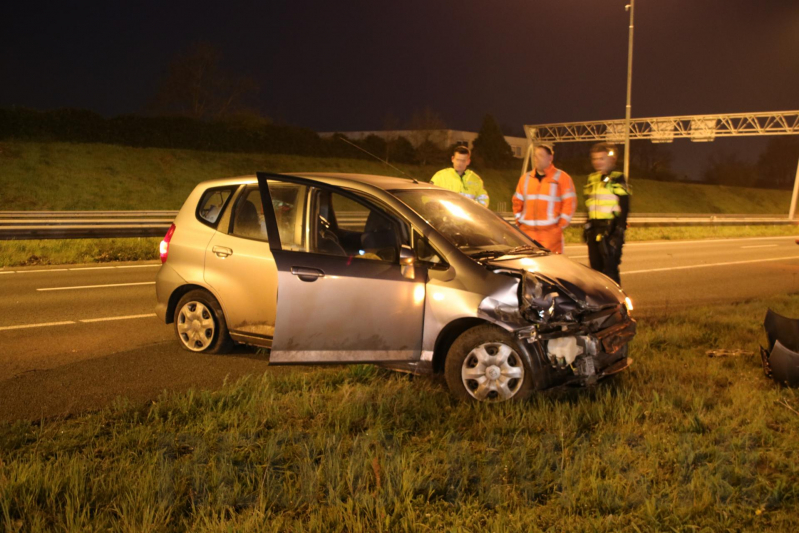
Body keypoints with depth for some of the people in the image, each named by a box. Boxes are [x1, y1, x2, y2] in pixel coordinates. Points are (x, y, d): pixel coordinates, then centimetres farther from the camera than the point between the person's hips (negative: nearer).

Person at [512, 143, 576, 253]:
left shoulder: (561, 177, 3)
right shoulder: (525, 178, 16)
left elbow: (569, 202, -1)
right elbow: (517, 202, 21)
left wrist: (562, 224, -6)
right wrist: (519, 221, 11)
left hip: (551, 232, -4)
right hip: (527, 231, 4)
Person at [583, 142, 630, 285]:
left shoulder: (617, 179, -6)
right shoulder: (591, 179, 16)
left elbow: (624, 207, -10)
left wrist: (619, 230, -16)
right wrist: (587, 228, 19)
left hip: (610, 229, -7)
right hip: (594, 229, 7)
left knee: (610, 269, -8)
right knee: (596, 267, 11)